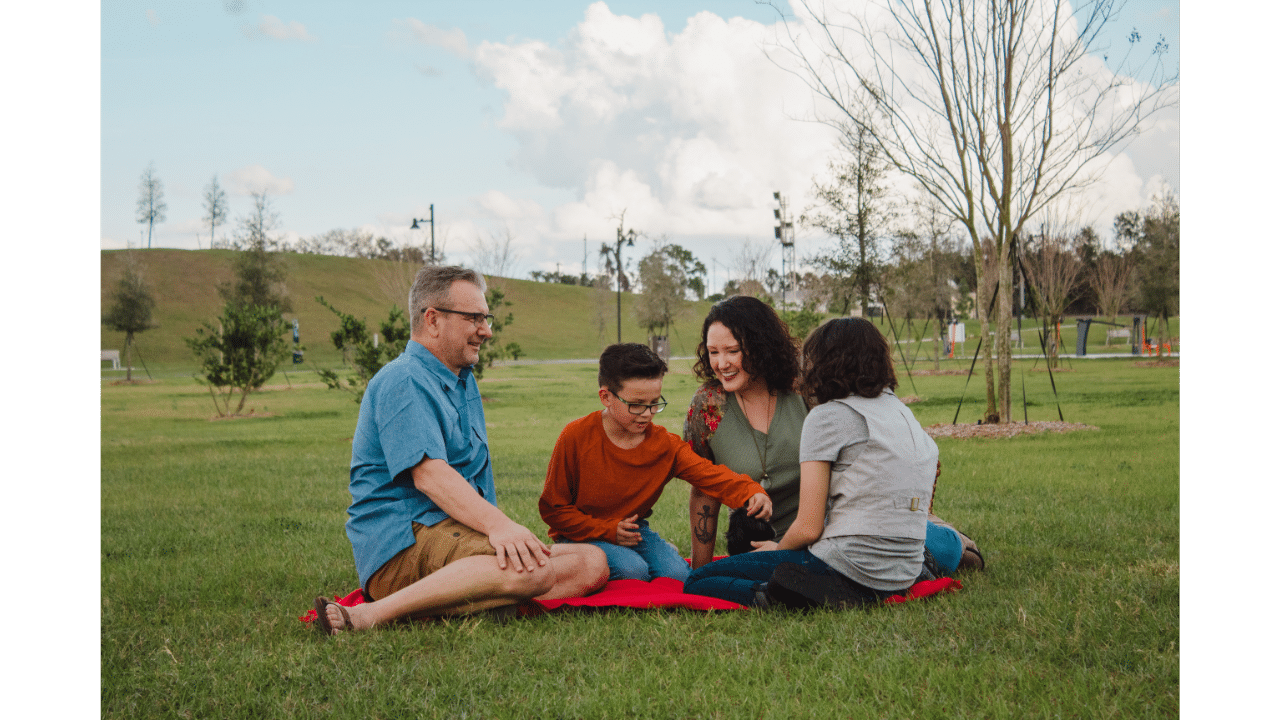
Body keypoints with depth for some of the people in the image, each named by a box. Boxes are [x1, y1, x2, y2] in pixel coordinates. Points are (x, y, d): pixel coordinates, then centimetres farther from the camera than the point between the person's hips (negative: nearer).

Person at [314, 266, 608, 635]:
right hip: (402, 542, -9)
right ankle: (370, 615, -31)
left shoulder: (463, 380, 25)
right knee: (533, 567, -35)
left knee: (592, 564, -9)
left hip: (461, 533, 10)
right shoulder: (403, 381, -8)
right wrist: (497, 524, -35)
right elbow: (429, 473, -22)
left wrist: (500, 528, 13)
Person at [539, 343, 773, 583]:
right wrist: (609, 531, -19)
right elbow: (552, 507, -11)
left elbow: (710, 474, -18)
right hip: (581, 535, -4)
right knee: (632, 569, -30)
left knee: (677, 573, -21)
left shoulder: (665, 445, -7)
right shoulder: (576, 437, -17)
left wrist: (751, 493, -40)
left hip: (634, 531, 4)